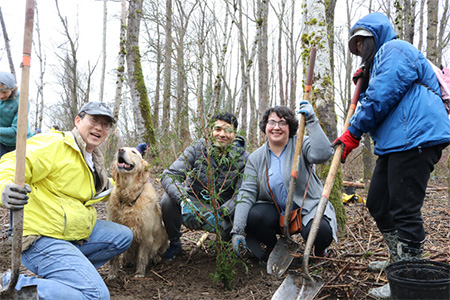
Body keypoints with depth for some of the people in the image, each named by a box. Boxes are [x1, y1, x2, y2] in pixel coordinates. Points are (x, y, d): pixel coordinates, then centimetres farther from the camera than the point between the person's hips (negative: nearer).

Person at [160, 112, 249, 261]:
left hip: (222, 209, 0)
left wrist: (220, 213, -36)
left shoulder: (243, 159, -10)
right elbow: (169, 175, -20)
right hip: (193, 203, 1)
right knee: (168, 200, -27)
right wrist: (184, 200, -39)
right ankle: (175, 243, 1)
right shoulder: (197, 149, -11)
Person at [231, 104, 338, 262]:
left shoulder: (301, 145, -6)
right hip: (276, 212, 3)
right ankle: (271, 247, 9)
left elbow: (323, 154, -29)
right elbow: (246, 192, -6)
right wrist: (238, 230, -15)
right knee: (253, 216, -26)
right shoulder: (256, 158, 1)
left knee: (320, 231, -32)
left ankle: (319, 251, 10)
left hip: (308, 208, -2)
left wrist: (312, 121, -30)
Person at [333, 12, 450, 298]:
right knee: (378, 204, 11)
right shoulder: (379, 62, 30)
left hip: (414, 138, -11)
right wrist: (364, 84, 16)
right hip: (395, 143, 11)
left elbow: (382, 96, -15)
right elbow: (373, 102, 29)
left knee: (404, 211, -7)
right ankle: (402, 263, 22)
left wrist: (353, 133, -8)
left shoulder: (395, 50, -3)